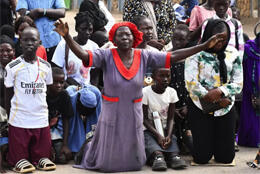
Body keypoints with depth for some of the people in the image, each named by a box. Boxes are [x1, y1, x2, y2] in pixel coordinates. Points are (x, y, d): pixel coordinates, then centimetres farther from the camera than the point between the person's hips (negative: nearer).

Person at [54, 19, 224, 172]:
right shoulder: (107, 56, -12)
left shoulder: (143, 56, -5)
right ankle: (91, 148, 42)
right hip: (112, 114, -3)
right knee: (108, 163, 10)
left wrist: (205, 46, -10)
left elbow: (173, 56, -6)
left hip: (134, 115, 3)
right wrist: (67, 37, -42)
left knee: (134, 162, 15)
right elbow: (83, 55, -25)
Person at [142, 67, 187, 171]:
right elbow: (144, 119, -10)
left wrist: (169, 135, -18)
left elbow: (170, 118, 1)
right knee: (149, 139, -34)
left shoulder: (171, 92, 3)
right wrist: (158, 135, -23)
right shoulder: (145, 92, -9)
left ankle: (173, 155, -57)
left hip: (165, 129, 4)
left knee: (172, 139, -27)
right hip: (148, 130, -3)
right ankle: (158, 155, -63)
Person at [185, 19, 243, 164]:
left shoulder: (232, 54, 6)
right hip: (201, 108, -3)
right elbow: (191, 84, -13)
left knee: (226, 157, 2)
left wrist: (220, 91, -18)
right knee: (202, 157, -2)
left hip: (226, 109, 3)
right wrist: (218, 101, -13)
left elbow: (238, 83, 2)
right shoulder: (196, 53, -6)